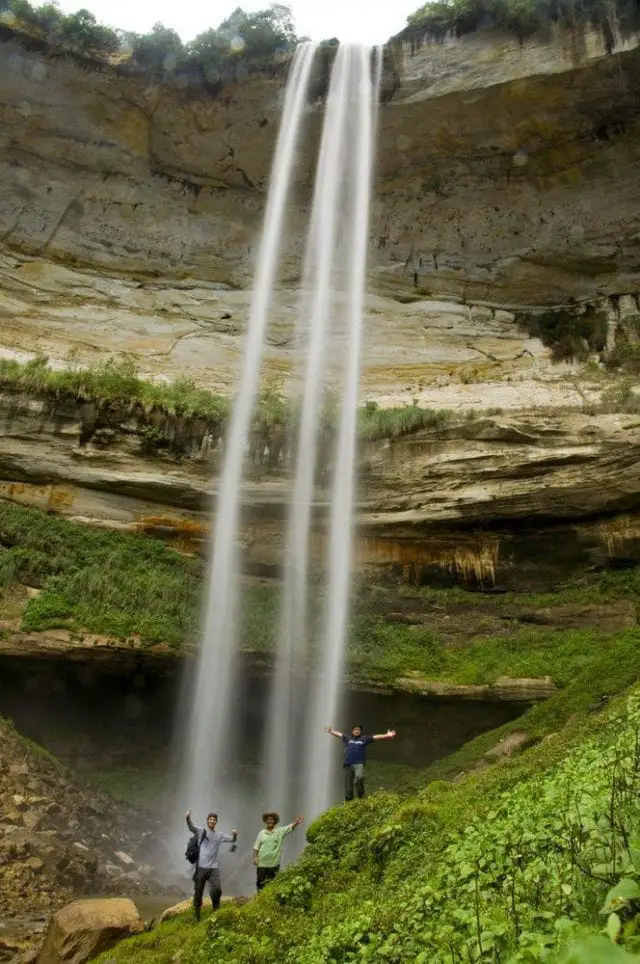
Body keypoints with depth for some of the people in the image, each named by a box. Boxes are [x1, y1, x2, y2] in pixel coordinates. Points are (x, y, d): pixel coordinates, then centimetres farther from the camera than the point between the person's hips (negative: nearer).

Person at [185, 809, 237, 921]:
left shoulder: (219, 834, 11)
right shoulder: (201, 831, 0)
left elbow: (232, 840, 8)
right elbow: (191, 827, -19)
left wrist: (235, 835, -18)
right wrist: (188, 818, -42)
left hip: (213, 867, 2)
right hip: (201, 867, -2)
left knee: (217, 889, -8)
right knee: (198, 892, 6)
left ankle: (216, 911, 16)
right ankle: (196, 916, 21)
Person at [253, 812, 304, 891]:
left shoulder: (280, 831, -3)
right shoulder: (261, 833, 2)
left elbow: (291, 827, -18)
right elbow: (256, 847, 4)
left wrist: (296, 823, -36)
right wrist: (255, 857, -5)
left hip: (274, 863, 0)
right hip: (262, 863, 0)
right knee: (260, 882, 8)